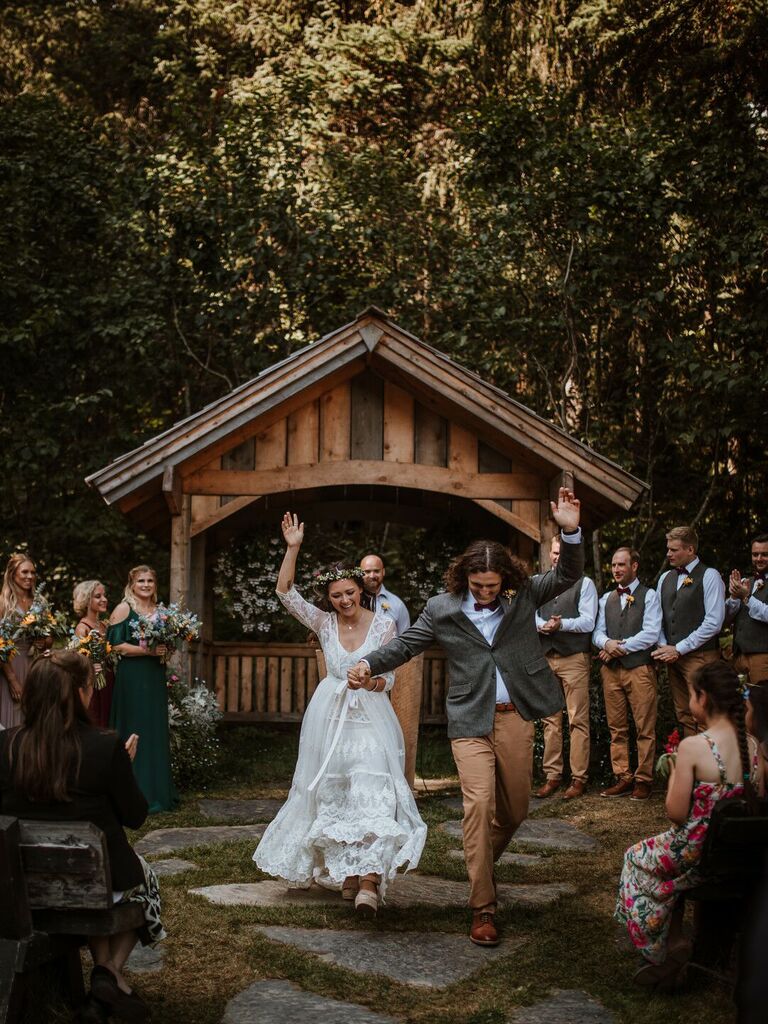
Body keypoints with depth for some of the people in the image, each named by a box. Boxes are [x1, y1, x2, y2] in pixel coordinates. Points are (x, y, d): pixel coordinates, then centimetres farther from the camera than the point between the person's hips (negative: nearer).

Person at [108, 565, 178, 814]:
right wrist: (147, 650, -17)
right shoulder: (124, 609, -4)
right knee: (135, 733, -3)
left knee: (157, 732, 9)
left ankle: (158, 791, 17)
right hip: (131, 677, -6)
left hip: (156, 677, 6)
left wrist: (165, 649, -2)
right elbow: (115, 645, -12)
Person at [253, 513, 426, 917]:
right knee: (332, 794, 8)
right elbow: (285, 592, -6)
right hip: (330, 716, 3)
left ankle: (369, 880, -23)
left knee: (372, 792, -15)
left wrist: (375, 680, -23)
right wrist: (293, 548, -14)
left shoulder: (383, 623, -3)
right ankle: (344, 871, 22)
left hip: (370, 718, -3)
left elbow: (389, 677, 0)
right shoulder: (324, 622, 2)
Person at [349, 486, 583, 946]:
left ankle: (484, 865, 43)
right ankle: (483, 908, -7)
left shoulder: (523, 595, 3)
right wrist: (370, 663, -7)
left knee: (515, 809, 12)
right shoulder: (443, 609, 1)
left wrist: (571, 532, -18)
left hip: (516, 718, 2)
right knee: (480, 803, -14)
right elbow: (406, 644, 9)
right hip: (471, 720, -2)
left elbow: (568, 576, -1)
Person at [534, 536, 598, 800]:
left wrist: (561, 624, -20)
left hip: (574, 658, -4)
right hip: (546, 658, 4)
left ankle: (579, 779, 0)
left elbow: (588, 622, -6)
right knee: (550, 720, 7)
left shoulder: (584, 583, 3)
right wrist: (542, 625, -13)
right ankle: (552, 776, 12)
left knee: (578, 720, -4)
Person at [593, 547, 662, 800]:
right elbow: (597, 632, 11)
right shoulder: (606, 599, 18)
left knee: (645, 729, -5)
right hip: (611, 670, 5)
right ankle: (623, 778, 9)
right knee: (617, 729, 4)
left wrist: (620, 648, -8)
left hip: (640, 668, -5)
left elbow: (651, 633, -8)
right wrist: (607, 643, -11)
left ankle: (643, 780, 0)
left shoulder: (649, 596, 3)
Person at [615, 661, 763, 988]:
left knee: (637, 859, 24)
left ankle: (669, 948, 23)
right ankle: (674, 940, 28)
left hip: (697, 852, -6)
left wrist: (674, 773, -2)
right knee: (667, 861, 31)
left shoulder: (692, 747, -22)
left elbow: (677, 813, -17)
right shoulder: (752, 745, -3)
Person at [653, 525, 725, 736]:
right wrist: (663, 647, -2)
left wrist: (679, 649, -12)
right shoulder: (665, 578, 15)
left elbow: (714, 622, -12)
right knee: (684, 717, 7)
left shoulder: (709, 576, -5)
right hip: (673, 656, 6)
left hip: (700, 656, -6)